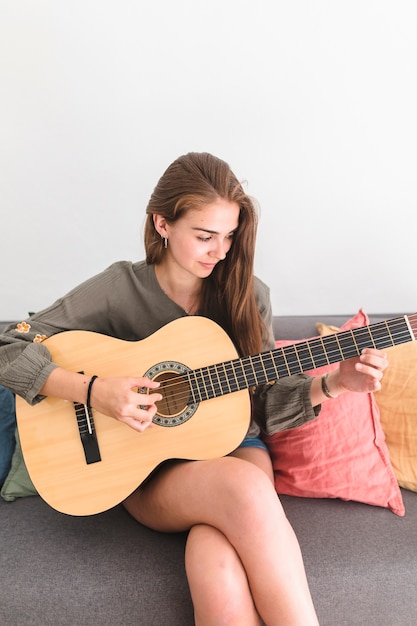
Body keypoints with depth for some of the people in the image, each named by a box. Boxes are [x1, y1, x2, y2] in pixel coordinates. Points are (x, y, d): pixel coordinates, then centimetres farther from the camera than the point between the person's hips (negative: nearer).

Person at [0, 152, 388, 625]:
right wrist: (94, 392, -23)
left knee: (220, 578, -33)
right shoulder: (120, 288, -9)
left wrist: (333, 384, -13)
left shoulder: (247, 295, -1)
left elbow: (267, 403, 3)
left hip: (233, 448, 2)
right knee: (243, 489, -35)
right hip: (148, 470, -1)